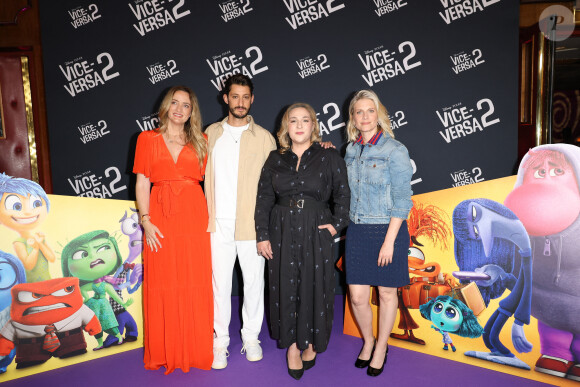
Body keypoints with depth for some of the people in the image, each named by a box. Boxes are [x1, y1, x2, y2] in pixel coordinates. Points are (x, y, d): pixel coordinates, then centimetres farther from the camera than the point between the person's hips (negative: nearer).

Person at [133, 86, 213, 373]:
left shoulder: (200, 142, 12)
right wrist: (146, 221, -5)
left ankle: (194, 349, 21)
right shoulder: (148, 139, 7)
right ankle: (164, 352, 21)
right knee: (162, 286, 4)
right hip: (161, 220, -1)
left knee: (195, 285, 4)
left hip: (194, 219, 1)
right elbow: (142, 183, 3)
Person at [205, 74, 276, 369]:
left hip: (252, 223, -1)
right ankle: (220, 341, 21)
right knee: (220, 284, 6)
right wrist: (205, 215, 7)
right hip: (218, 223, 1)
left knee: (254, 282, 7)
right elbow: (203, 175, 14)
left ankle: (251, 337, 25)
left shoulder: (264, 137, 4)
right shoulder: (212, 133, 10)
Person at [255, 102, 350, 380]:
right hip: (282, 233, 2)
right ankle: (292, 346, 20)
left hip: (316, 233, -1)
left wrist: (337, 224, -6)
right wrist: (262, 235, 0)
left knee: (314, 287, 4)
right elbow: (264, 199, 6)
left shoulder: (329, 157, 2)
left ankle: (311, 343, 24)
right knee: (286, 287, 5)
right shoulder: (275, 160, 7)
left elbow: (343, 194, 5)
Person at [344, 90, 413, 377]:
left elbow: (402, 200, -12)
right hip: (357, 231, 4)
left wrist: (389, 240, -16)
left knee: (386, 293, 11)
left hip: (387, 231, -4)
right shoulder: (351, 150, 7)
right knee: (357, 296, 6)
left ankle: (381, 347, 33)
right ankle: (368, 341, 34)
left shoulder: (395, 150, -9)